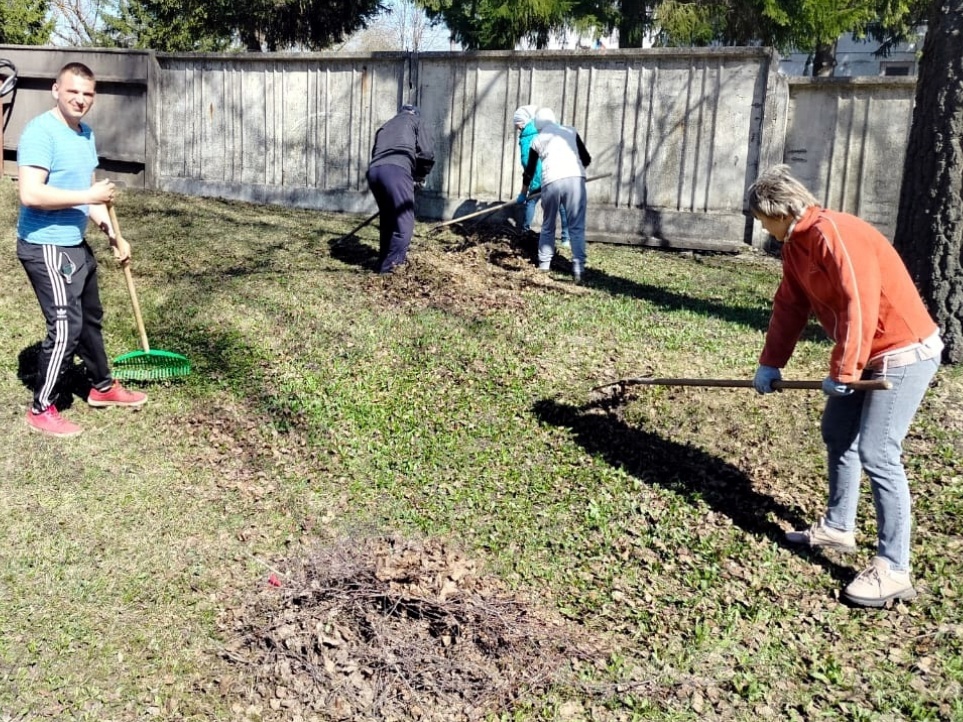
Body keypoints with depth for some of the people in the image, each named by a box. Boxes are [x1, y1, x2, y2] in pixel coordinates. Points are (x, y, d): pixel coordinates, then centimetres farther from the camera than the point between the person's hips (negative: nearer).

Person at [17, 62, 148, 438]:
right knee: (66, 327, -8)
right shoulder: (41, 132, -19)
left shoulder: (86, 133, 10)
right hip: (46, 247, -9)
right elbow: (30, 194, -28)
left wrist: (112, 233, 9)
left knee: (90, 318, 20)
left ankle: (102, 387, 38)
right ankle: (41, 410, 6)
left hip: (76, 244, 10)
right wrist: (88, 196, -25)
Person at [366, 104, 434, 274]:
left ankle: (387, 261, 27)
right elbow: (427, 154, 11)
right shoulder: (414, 121, 23)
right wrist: (420, 176, 27)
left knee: (388, 220, 20)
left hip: (374, 171, 7)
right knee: (404, 224, -5)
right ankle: (387, 268, -9)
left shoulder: (385, 127, 38)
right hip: (395, 170, -7)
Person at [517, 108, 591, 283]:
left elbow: (529, 170, 28)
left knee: (548, 226, 18)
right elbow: (586, 159, 19)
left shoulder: (537, 140, 20)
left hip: (551, 182, 0)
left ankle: (543, 264, 23)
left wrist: (523, 193, 43)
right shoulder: (570, 131, 21)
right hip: (575, 179, 0)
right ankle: (578, 268, -11)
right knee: (577, 227, 0)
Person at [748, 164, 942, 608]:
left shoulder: (834, 234, -23)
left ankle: (893, 570, -7)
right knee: (838, 431, 17)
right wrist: (770, 364, 10)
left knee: (877, 454, -13)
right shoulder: (795, 244, 8)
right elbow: (789, 306, 13)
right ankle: (838, 527, 32)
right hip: (869, 353, 10)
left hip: (904, 353, -10)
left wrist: (842, 372, -21)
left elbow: (859, 307, -27)